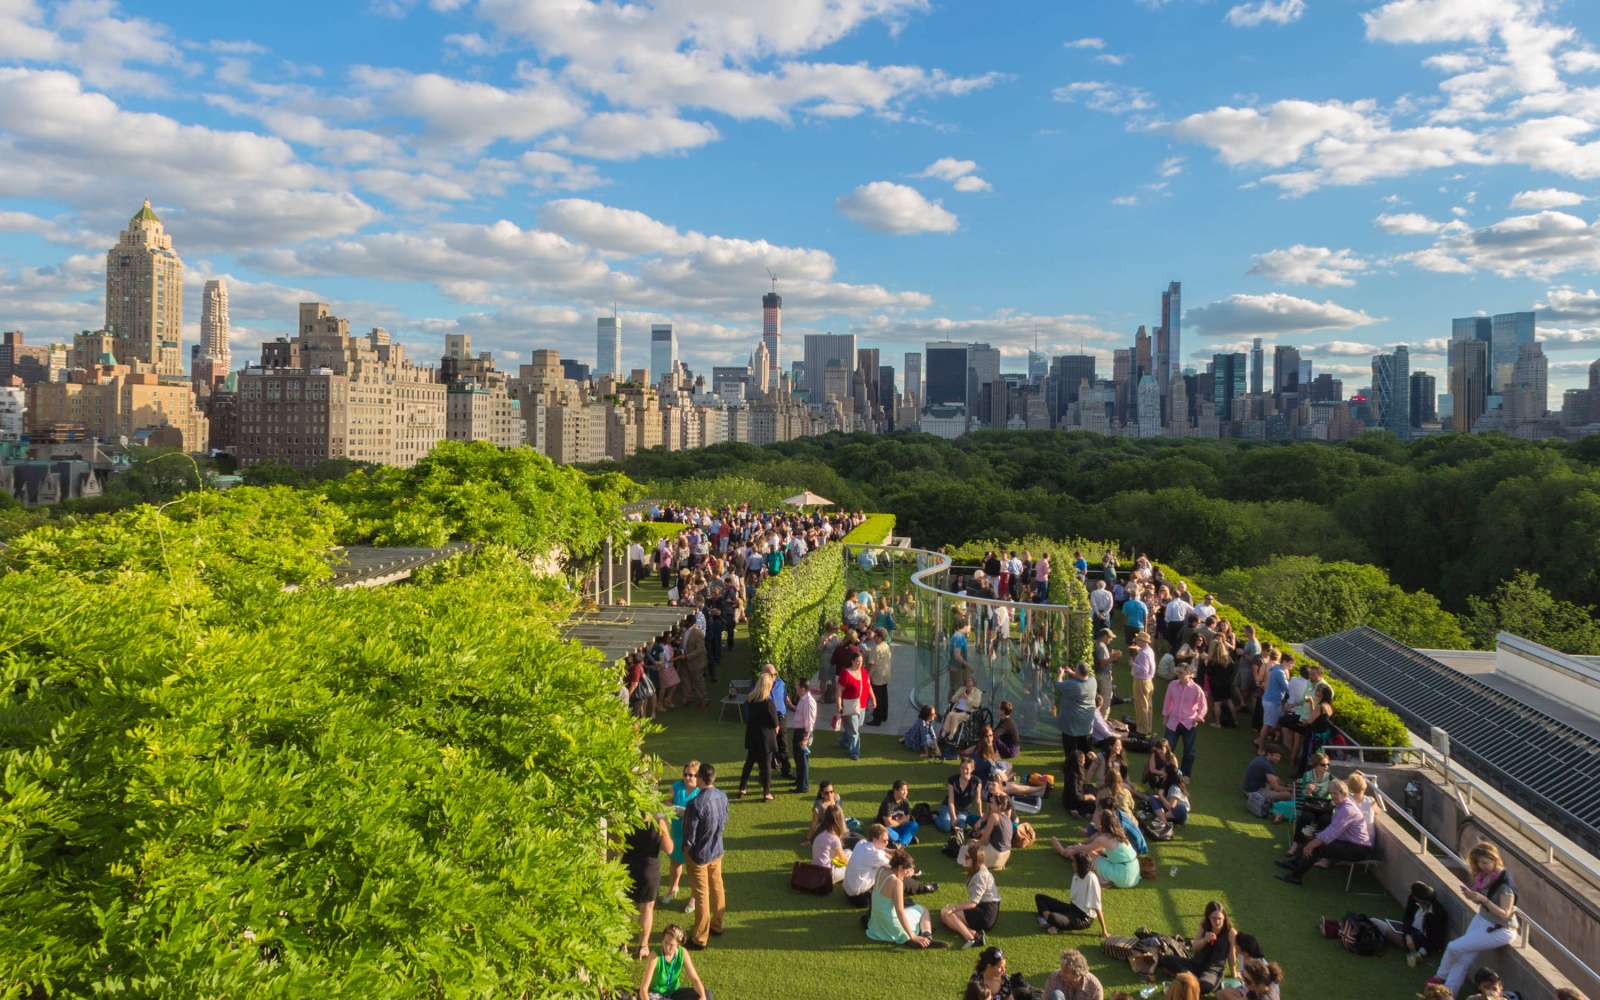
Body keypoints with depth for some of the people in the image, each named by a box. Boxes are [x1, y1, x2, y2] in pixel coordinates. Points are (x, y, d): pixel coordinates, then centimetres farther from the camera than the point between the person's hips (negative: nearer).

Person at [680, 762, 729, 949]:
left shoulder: (696, 804, -30)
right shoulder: (722, 796, -9)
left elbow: (690, 834, -22)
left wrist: (686, 849, -3)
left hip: (699, 854, -6)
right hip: (717, 850, 6)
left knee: (701, 894, 5)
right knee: (717, 887, 22)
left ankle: (699, 939, 17)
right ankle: (716, 925, 40)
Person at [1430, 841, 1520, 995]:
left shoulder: (1504, 883, -23)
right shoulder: (1484, 876, 0)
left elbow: (1504, 914, -22)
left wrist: (1484, 900, -32)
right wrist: (1471, 895, -11)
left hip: (1500, 930, -7)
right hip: (1481, 920, 7)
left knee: (1454, 947, -11)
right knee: (1462, 960, -2)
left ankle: (1441, 976, 16)